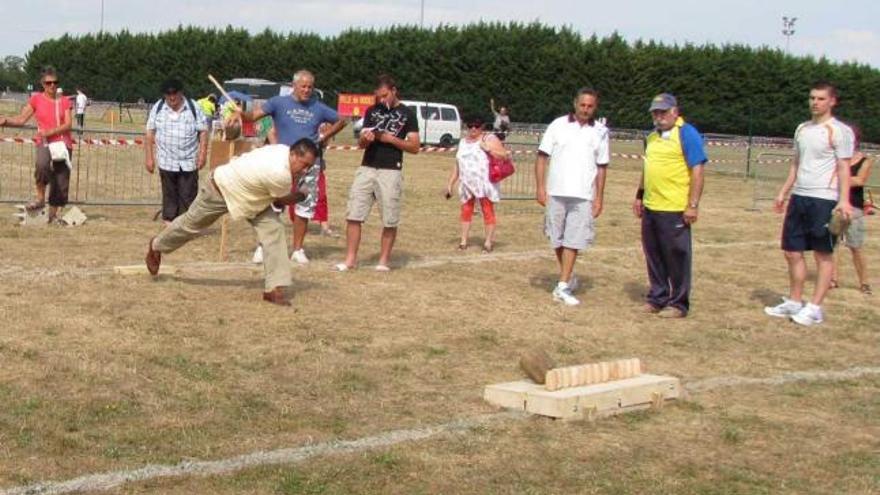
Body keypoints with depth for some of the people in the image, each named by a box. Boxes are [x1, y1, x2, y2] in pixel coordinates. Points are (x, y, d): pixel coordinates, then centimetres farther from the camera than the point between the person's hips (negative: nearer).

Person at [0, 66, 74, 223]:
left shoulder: (64, 101, 8)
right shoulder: (36, 99, 5)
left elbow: (68, 124, -3)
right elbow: (21, 119, 2)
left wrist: (51, 132, -17)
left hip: (63, 143, 2)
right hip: (44, 143, -2)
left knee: (61, 182, 0)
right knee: (42, 165, -36)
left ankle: (53, 214, 13)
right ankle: (40, 199, -20)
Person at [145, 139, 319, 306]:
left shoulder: (284, 151, -18)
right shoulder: (279, 174, -43)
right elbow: (284, 199, -20)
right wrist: (301, 195, -4)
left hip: (249, 192, 7)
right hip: (221, 187, -7)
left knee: (273, 229, -10)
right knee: (191, 223, 19)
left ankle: (275, 288, -6)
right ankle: (156, 246, 50)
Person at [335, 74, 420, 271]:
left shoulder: (407, 113, 3)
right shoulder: (371, 111, 13)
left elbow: (414, 147, -1)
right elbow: (360, 144, 13)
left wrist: (391, 138, -13)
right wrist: (365, 139, -10)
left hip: (391, 171, -3)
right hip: (366, 169, 3)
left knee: (390, 220, 0)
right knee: (353, 215, -3)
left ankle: (384, 260, 11)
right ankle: (350, 259, 2)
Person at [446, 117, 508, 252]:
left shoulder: (489, 138, -1)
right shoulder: (463, 142, 17)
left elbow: (504, 154, -10)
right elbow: (457, 165, 20)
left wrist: (488, 149, -21)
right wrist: (450, 183, 17)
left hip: (485, 183, -5)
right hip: (466, 184, 6)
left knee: (488, 211, -4)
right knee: (466, 210, 6)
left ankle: (489, 242, -1)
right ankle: (463, 241, 12)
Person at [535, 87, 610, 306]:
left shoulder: (600, 132, 6)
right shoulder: (558, 125, 2)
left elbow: (602, 167, 8)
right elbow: (542, 156, 2)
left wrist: (599, 198, 4)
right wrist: (540, 187, -5)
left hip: (583, 196, 0)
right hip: (556, 192, 1)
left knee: (573, 240, -6)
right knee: (557, 239, 9)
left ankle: (563, 287, -5)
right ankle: (569, 278, 28)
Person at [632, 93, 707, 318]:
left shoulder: (687, 134, -7)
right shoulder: (653, 136, 16)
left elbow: (697, 171, -12)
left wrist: (693, 205, -17)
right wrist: (639, 196, 22)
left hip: (675, 209, -7)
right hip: (650, 207, 7)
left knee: (677, 257, 1)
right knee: (654, 256, 12)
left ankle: (678, 304, 9)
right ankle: (657, 298, 24)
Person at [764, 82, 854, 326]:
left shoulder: (839, 131, -6)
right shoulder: (802, 129, 15)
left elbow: (844, 168, -10)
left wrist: (844, 200, -19)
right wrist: (783, 192, 17)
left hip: (824, 199, -7)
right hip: (799, 197, 7)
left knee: (823, 254, 0)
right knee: (792, 251, 10)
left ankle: (815, 308, 3)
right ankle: (794, 302, 20)